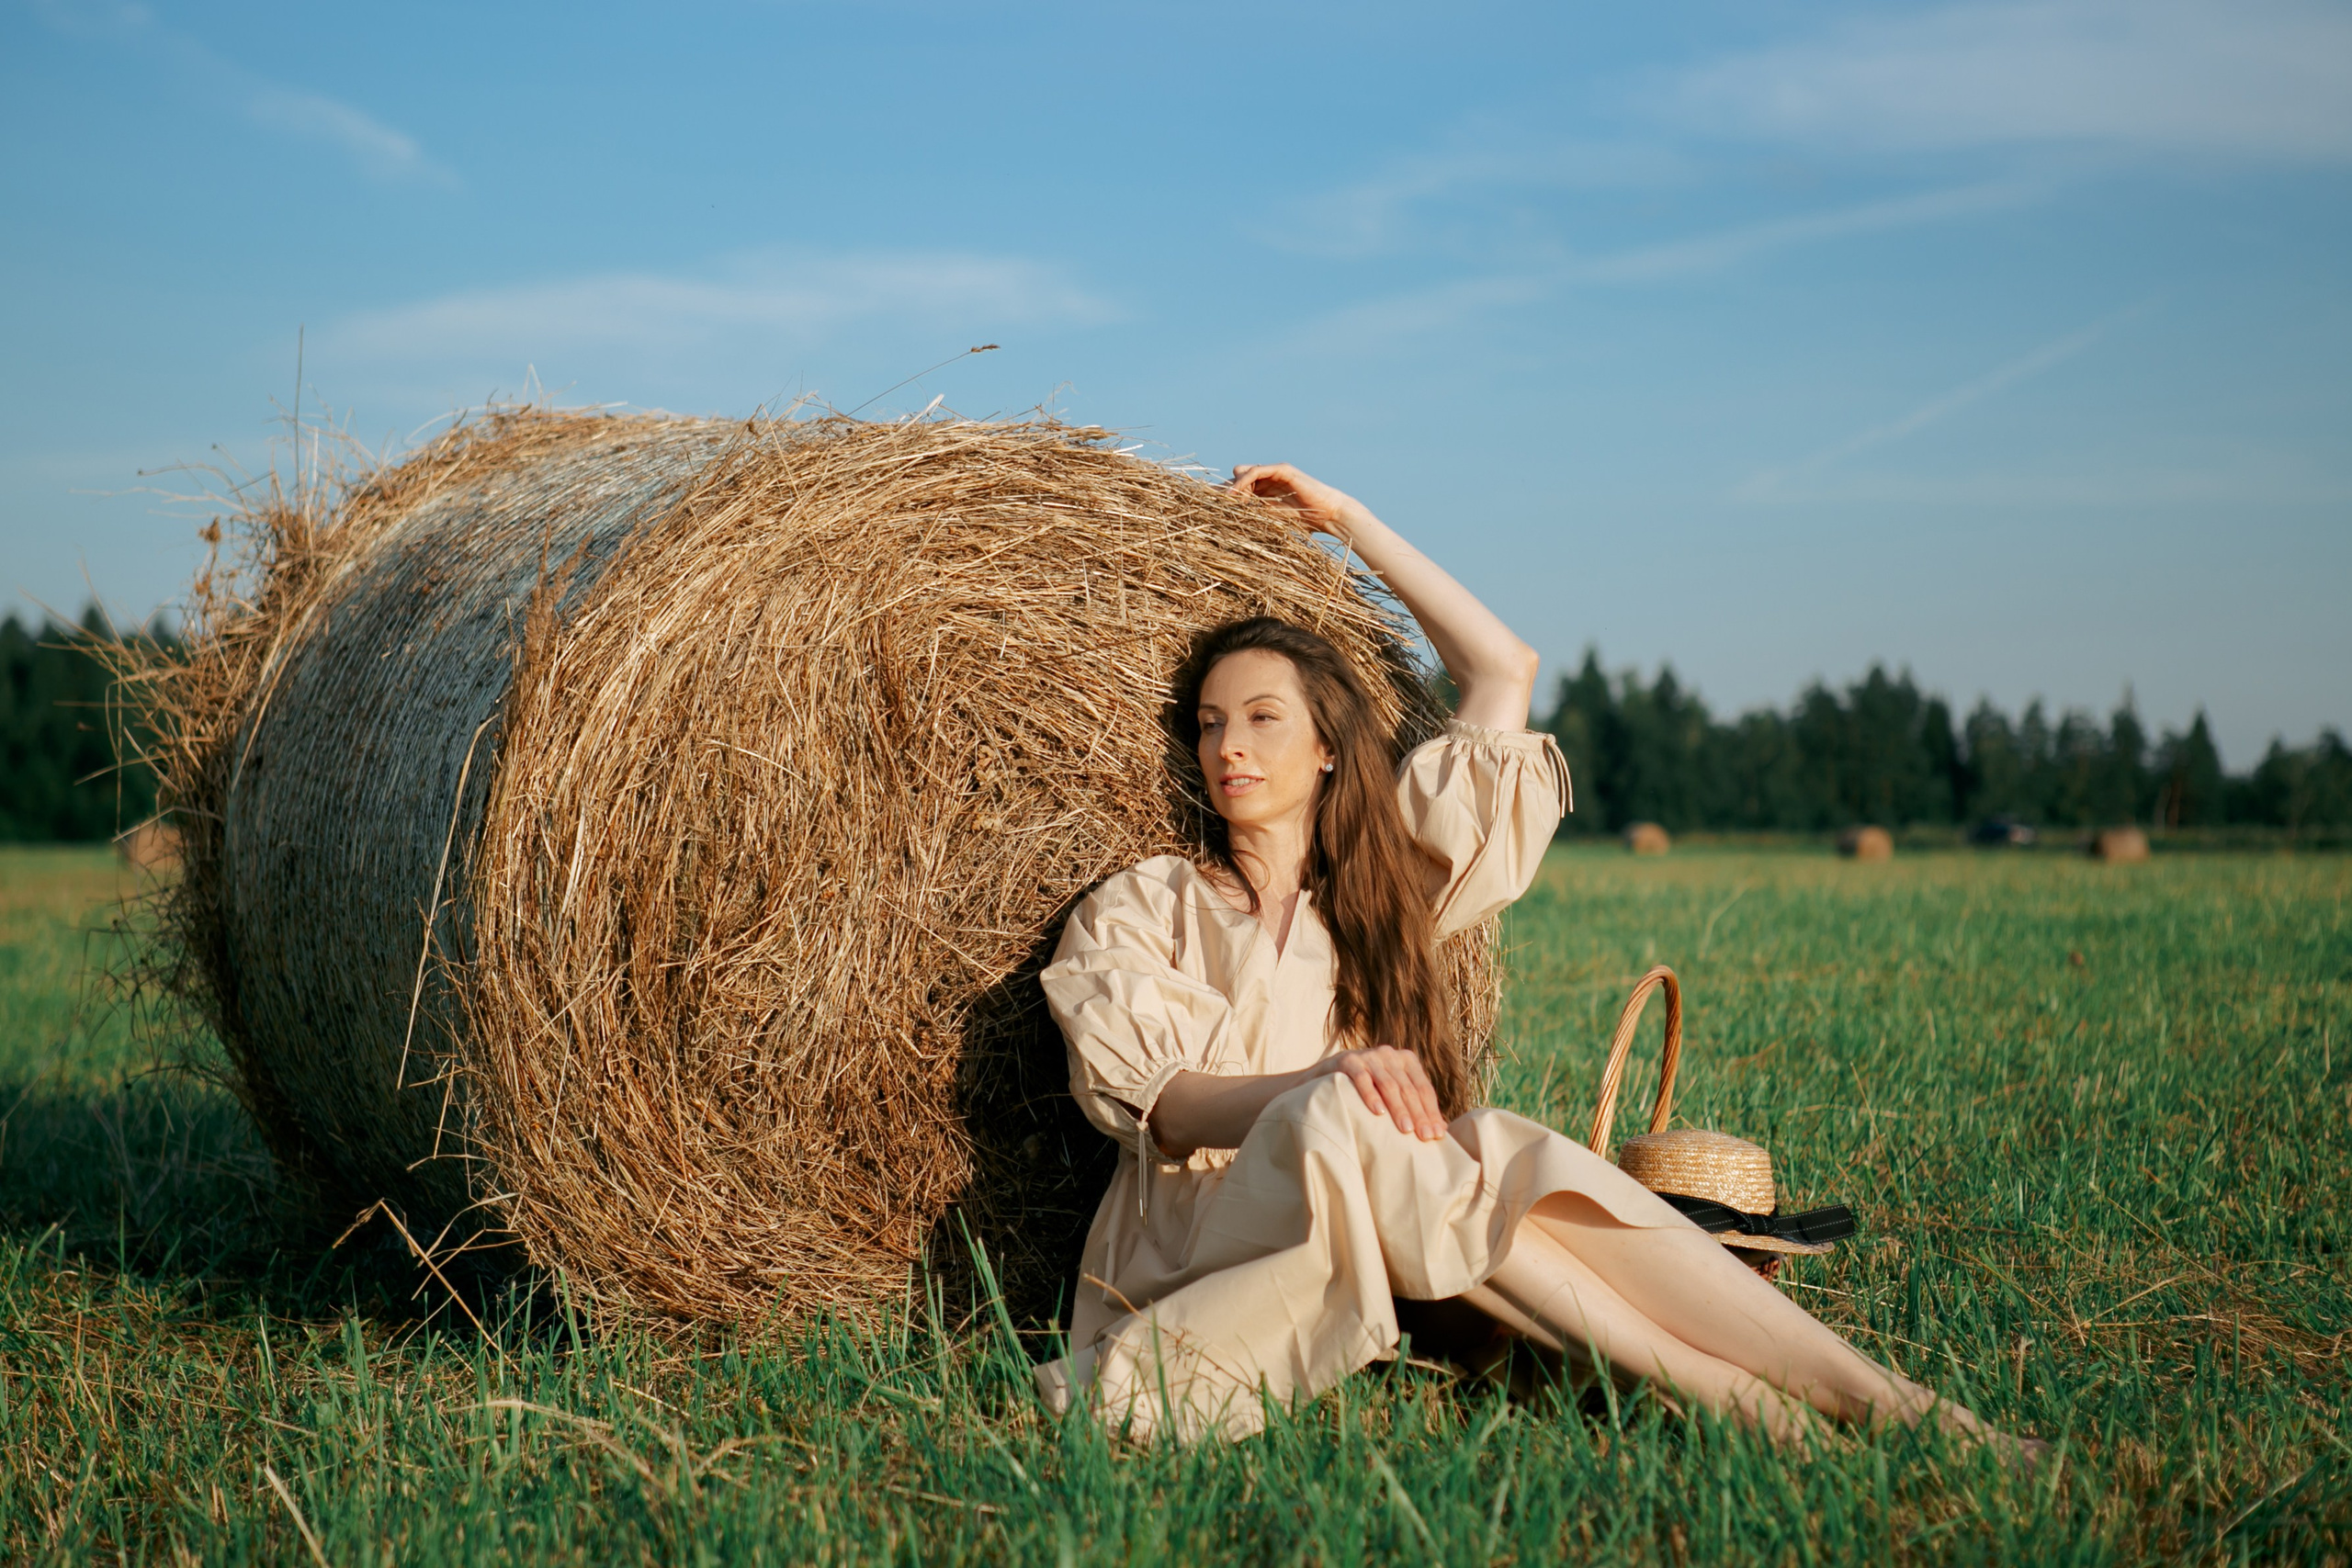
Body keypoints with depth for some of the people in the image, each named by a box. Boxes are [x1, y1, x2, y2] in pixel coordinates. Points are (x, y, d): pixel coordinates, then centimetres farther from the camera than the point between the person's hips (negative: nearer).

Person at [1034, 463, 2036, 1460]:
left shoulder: (1386, 889, 18)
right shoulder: (1139, 909, 9)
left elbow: (1503, 667, 20)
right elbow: (1157, 1103, -7)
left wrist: (1348, 520, 24)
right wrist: (1332, 1079, -25)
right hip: (1197, 1252, -3)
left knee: (1516, 1152, -29)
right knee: (1336, 1118, -35)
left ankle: (1878, 1401, -40)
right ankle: (1720, 1398, -39)